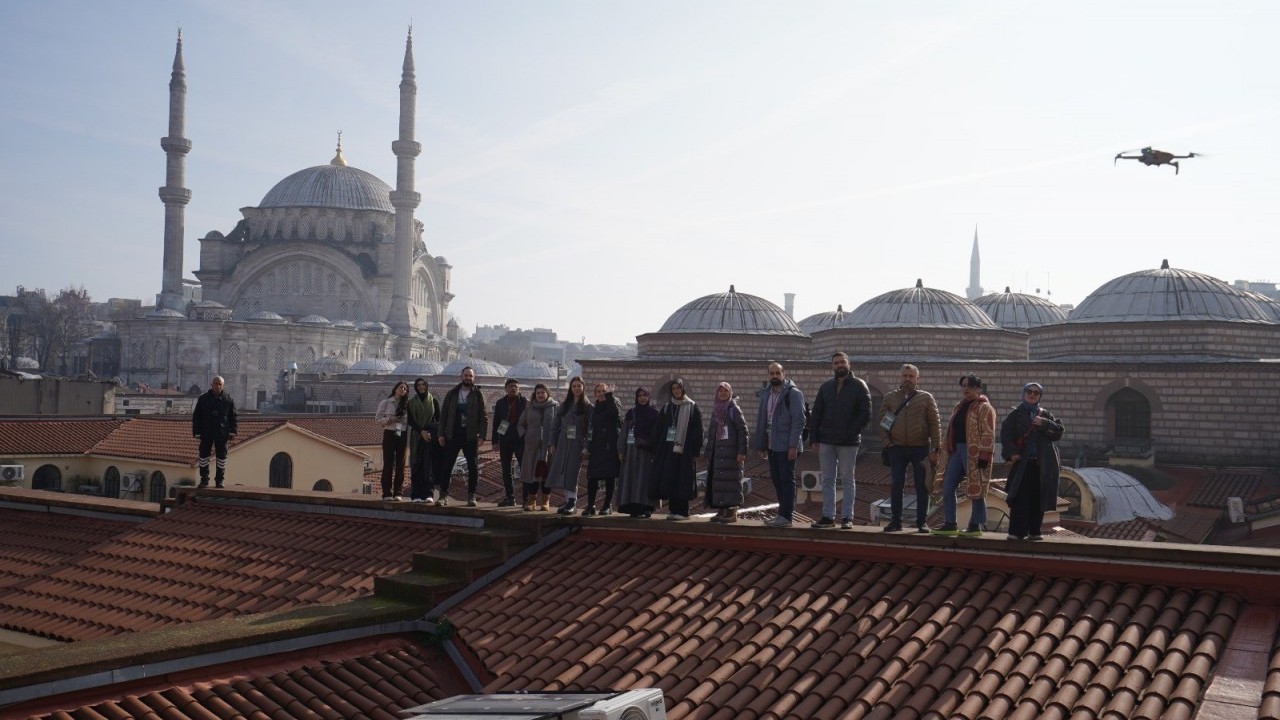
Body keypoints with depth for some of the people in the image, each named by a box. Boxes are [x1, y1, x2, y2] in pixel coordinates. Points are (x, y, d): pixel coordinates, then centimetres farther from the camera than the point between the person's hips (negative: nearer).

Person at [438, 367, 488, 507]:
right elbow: (443, 414, 10)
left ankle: (471, 496, 8)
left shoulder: (478, 395, 3)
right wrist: (441, 434, 1)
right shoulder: (452, 394, 9)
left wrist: (482, 436, -10)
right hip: (453, 435, 1)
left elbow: (484, 416, 0)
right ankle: (444, 495, 6)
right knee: (446, 465, -1)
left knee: (473, 467, 0)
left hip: (470, 436, -1)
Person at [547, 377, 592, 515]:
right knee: (562, 471, 0)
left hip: (577, 444, -4)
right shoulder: (564, 406, 13)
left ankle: (571, 501, -3)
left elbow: (590, 428, -5)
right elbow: (555, 425, 13)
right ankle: (568, 500, 7)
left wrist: (586, 447, -13)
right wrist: (552, 444, 5)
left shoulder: (587, 406, 1)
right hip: (562, 443, 4)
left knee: (572, 472, -7)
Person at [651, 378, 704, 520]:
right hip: (667, 448, 4)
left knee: (682, 480, -3)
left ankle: (682, 511, 2)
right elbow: (658, 429, 11)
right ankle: (673, 510, 9)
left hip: (684, 449, -4)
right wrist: (656, 449, 3)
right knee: (669, 479, 2)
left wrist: (695, 451, -9)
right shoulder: (667, 407, 12)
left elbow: (698, 430, -2)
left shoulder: (692, 407, 1)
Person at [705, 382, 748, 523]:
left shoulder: (734, 409, -4)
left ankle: (733, 512, -2)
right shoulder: (715, 410, 15)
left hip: (731, 453, -7)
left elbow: (743, 431, -9)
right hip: (717, 453, 7)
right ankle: (722, 511, 12)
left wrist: (742, 452, -16)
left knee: (731, 480, -6)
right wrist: (708, 454, 17)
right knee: (717, 481, 6)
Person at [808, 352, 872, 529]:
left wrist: (852, 432, -14)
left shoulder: (858, 385, -1)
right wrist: (814, 438, 3)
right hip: (826, 441, 4)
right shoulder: (826, 387, 11)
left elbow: (865, 413, -6)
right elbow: (816, 414, 11)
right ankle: (828, 516, 11)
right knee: (827, 480, 6)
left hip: (848, 443, -4)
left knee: (847, 480, 3)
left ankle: (848, 518, 7)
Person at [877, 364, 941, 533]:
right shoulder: (890, 398, 9)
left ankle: (921, 522, 11)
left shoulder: (926, 398, 4)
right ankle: (895, 520, 11)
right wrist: (886, 442, -2)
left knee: (922, 486, 3)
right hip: (897, 449, 1)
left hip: (920, 449, -1)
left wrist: (935, 449, -8)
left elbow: (934, 425, 0)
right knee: (896, 485, 2)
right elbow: (880, 421, 10)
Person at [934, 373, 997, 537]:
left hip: (974, 454, -8)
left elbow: (988, 435, -14)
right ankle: (950, 524, 13)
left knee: (976, 490, 0)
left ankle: (975, 526, 8)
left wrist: (984, 456, -20)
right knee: (947, 488, 5)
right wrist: (946, 451, 19)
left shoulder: (984, 408, -7)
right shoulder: (959, 407, 18)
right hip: (956, 450, 8)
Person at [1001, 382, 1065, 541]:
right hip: (1023, 463, -3)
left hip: (1043, 464, 3)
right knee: (1020, 498, -8)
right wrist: (1011, 453, -15)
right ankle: (1017, 532, -6)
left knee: (1038, 499, 4)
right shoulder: (1015, 414, 6)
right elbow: (1006, 434, -3)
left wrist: (1044, 424, -11)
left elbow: (1059, 431, 3)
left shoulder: (1045, 415, 15)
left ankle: (1034, 531, 12)